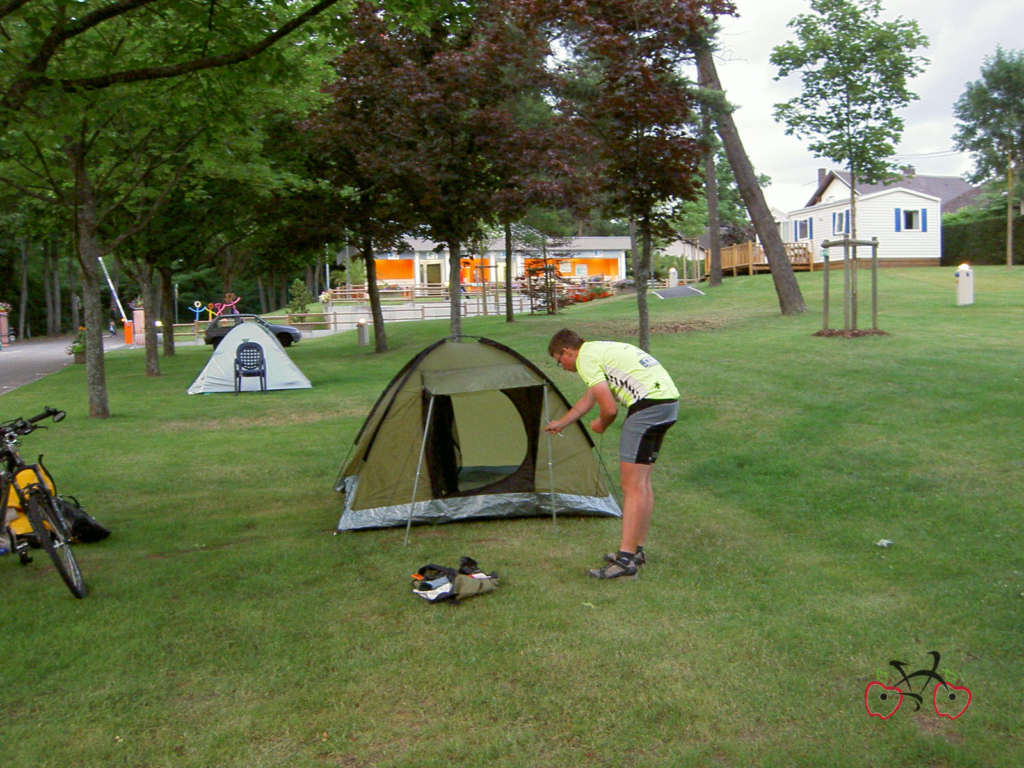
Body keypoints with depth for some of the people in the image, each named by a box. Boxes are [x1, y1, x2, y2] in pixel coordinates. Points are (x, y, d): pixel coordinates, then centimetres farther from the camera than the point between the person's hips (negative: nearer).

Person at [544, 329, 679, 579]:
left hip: (648, 404, -10)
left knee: (632, 485, -8)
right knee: (642, 481, 16)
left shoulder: (586, 359, -5)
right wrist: (560, 424, 49)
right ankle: (636, 550, 23)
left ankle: (626, 560, -7)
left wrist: (601, 425, 11)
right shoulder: (600, 350, 25)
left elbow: (609, 408, -12)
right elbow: (588, 399, 39)